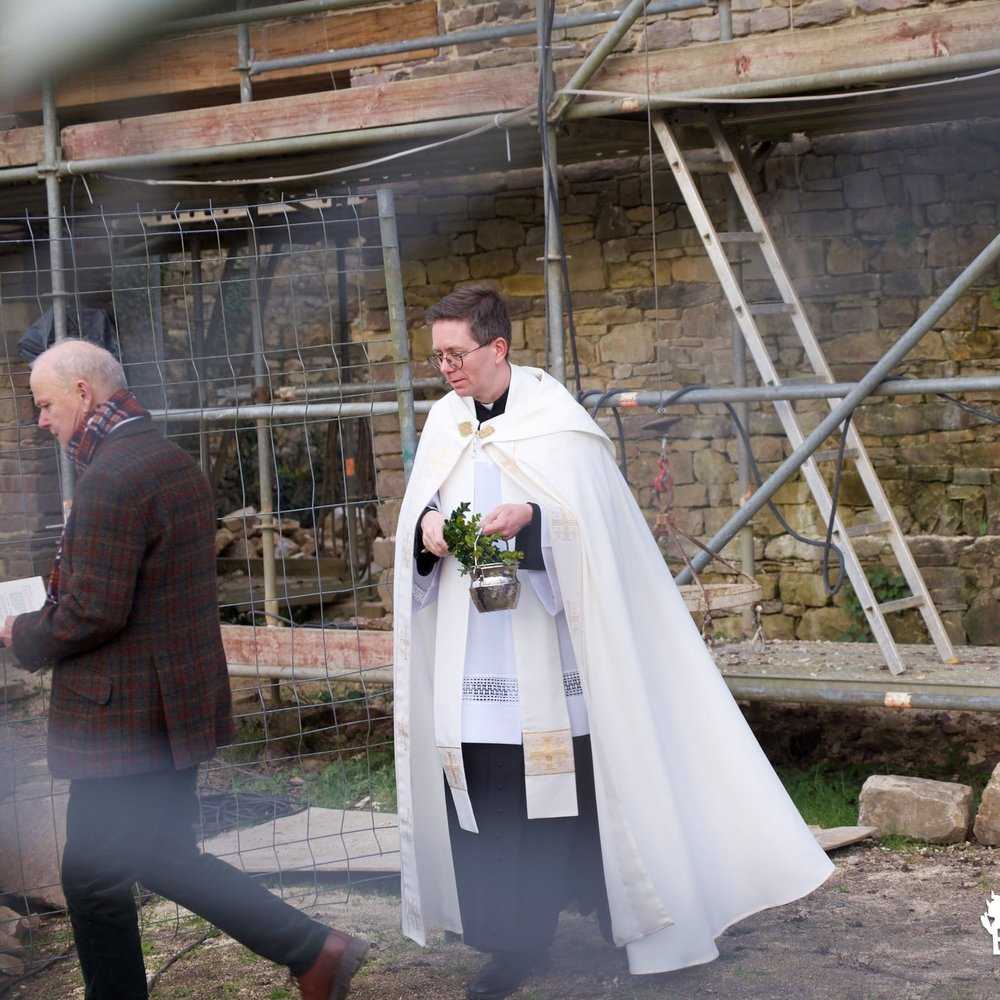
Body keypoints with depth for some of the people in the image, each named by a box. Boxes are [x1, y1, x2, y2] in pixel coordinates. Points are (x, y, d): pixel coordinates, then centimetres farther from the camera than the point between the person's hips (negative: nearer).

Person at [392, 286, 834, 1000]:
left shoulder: (555, 420, -6)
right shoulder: (444, 421, 9)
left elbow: (594, 526, -10)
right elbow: (418, 516, 14)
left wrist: (530, 517, -27)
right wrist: (425, 526, -9)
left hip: (545, 645, -4)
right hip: (472, 652, 4)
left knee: (569, 780, -2)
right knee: (486, 796, 2)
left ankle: (628, 918, 16)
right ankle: (516, 941, 13)